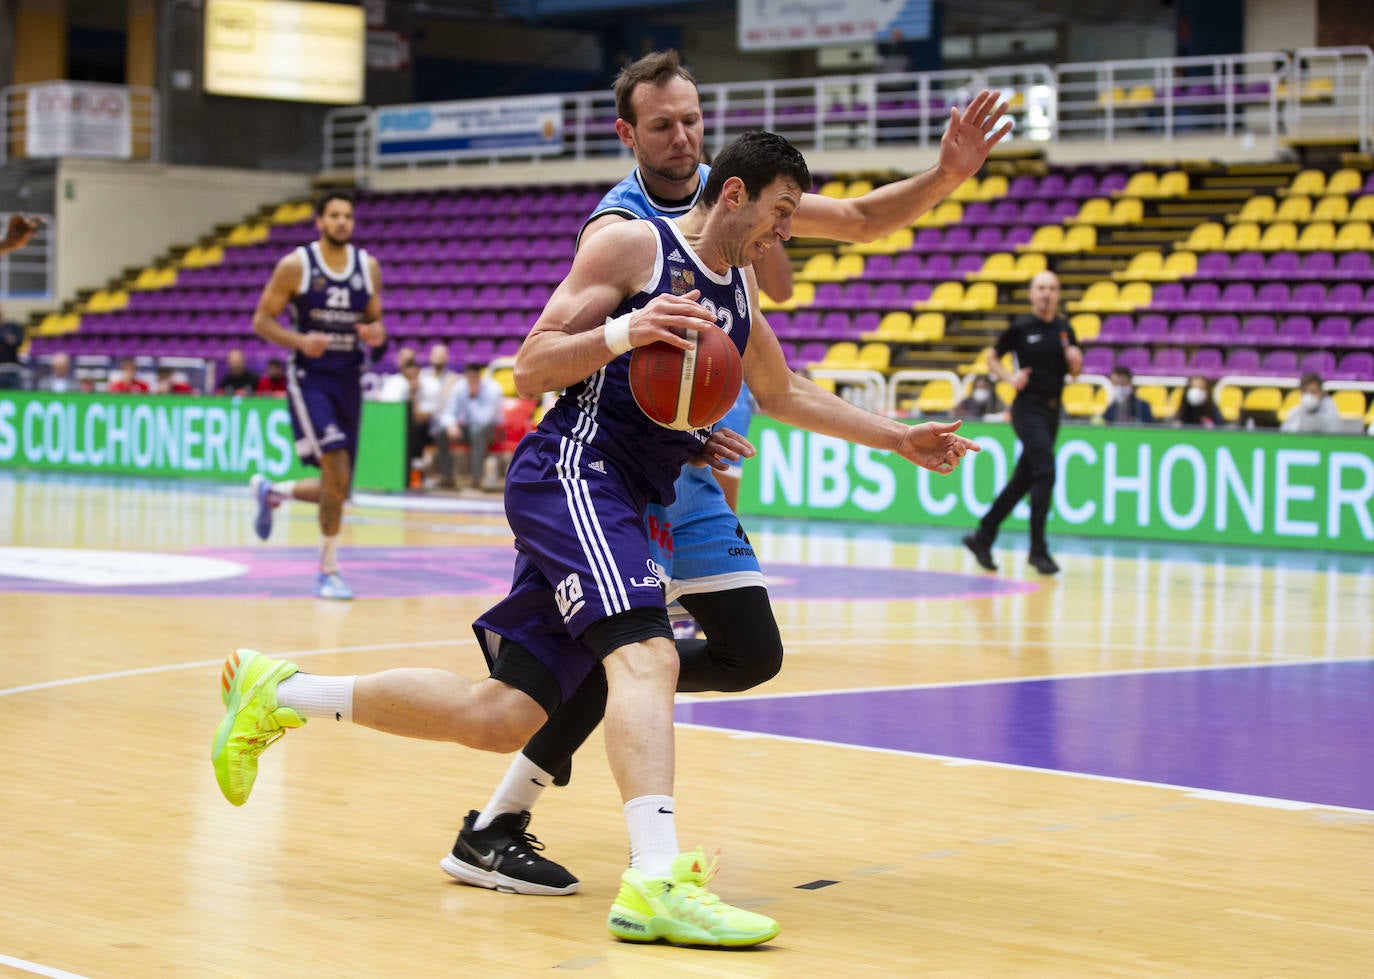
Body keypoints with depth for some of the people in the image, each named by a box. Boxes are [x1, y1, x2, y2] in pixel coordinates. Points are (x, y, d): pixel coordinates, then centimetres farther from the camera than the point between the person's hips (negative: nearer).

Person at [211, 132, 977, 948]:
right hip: (573, 473, -9)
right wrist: (621, 333, -23)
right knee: (647, 654, -29)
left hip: (621, 504, 9)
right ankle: (657, 882, -43)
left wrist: (900, 440, 32)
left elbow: (784, 394, 36)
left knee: (502, 716, 5)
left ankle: (280, 694, 20)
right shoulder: (636, 246, -4)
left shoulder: (738, 287, 21)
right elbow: (530, 369, -7)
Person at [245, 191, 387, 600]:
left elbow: (375, 321, 15)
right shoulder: (295, 266, -8)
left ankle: (269, 491, 40)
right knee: (336, 467, -22)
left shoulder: (368, 267, 5)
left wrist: (378, 336, -10)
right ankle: (329, 572, -12)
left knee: (337, 489, 8)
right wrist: (300, 341, -22)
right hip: (310, 378, -5)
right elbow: (261, 320, -4)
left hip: (349, 381, 5)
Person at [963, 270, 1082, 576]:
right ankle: (1038, 549, -11)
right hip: (1028, 409, -6)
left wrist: (1075, 362, -5)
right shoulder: (1021, 327, -4)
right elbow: (992, 356, 6)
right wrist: (1010, 377, -11)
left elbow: (1073, 373, 17)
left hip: (1052, 411, 6)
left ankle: (982, 537, 22)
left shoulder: (1065, 329, 9)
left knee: (1022, 480, 10)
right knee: (1045, 473, -17)